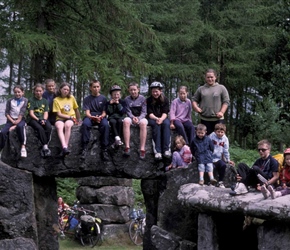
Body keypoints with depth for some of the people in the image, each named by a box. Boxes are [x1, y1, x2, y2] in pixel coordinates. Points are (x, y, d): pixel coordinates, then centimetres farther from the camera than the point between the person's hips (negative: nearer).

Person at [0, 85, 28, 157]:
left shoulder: (25, 100, 3)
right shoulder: (10, 101, 9)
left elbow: (22, 112, -6)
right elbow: (7, 113, 4)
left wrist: (17, 122, -16)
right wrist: (12, 121, -10)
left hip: (20, 119, -2)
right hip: (11, 120, 2)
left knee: (20, 126, -38)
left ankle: (23, 147, -33)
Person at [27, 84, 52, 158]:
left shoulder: (45, 101, 17)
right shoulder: (31, 100, 6)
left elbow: (46, 113, 8)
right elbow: (31, 113, -2)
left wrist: (44, 120, -12)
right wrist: (38, 120, -16)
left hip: (43, 119, 3)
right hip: (33, 119, -3)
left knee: (49, 127, -30)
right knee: (40, 128, -35)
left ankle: (44, 149, -30)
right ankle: (45, 146, -32)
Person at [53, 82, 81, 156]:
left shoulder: (71, 98, 7)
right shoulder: (56, 100, 1)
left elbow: (76, 109, 17)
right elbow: (59, 114, -4)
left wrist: (78, 120, 20)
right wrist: (69, 117, -12)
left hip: (71, 118, 1)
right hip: (60, 119, -1)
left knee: (67, 125, -36)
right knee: (59, 126, -36)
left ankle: (66, 146, -40)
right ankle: (64, 147, -52)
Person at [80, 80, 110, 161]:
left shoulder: (103, 98, 10)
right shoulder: (87, 99, 9)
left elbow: (104, 112, 5)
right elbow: (87, 112, 0)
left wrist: (101, 116, -19)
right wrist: (93, 117, -22)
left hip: (101, 117, 0)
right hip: (90, 117, 0)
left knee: (105, 125, -36)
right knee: (85, 124, -36)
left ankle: (104, 150, -34)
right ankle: (84, 148, -34)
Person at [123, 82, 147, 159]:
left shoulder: (142, 98, 2)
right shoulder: (127, 99, 5)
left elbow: (144, 112, -2)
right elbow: (128, 112, 1)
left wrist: (138, 118, -21)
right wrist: (133, 117, -20)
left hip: (141, 118, -1)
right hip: (131, 118, 1)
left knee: (143, 123, -37)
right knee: (126, 121, -35)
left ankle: (142, 149, -42)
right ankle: (127, 147, -39)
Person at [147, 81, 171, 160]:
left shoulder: (165, 99, 4)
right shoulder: (149, 100, 2)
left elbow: (165, 113, -5)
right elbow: (150, 113, -7)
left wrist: (161, 119, -27)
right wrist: (156, 119, -27)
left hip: (163, 118, 1)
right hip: (152, 119, -1)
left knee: (166, 123, -33)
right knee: (156, 124, -35)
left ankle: (166, 149, -40)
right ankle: (157, 151, -43)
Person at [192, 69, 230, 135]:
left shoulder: (221, 88, 5)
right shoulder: (201, 89, 12)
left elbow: (226, 101, 2)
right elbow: (194, 99, 16)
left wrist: (222, 112, -10)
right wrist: (196, 107, -4)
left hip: (218, 119, -2)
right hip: (205, 119, 2)